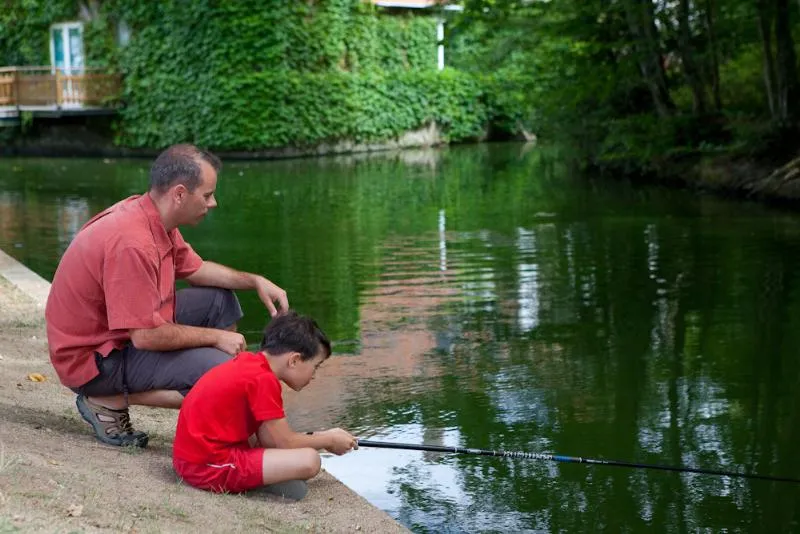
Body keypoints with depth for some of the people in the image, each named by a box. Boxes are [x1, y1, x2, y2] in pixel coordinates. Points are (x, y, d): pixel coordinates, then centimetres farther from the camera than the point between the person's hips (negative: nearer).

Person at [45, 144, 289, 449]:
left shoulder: (154, 217, 0)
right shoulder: (133, 243, -30)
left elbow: (194, 268, 17)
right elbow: (146, 336, -29)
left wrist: (255, 281, 4)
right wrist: (215, 336, -16)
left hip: (125, 333, 10)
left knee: (221, 300, 9)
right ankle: (112, 401, -9)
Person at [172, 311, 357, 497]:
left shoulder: (248, 363, 11)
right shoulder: (264, 380, -16)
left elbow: (269, 438, 12)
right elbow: (286, 443, -10)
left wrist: (318, 437, 11)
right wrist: (328, 440, 5)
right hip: (209, 466, -10)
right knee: (308, 460, -17)